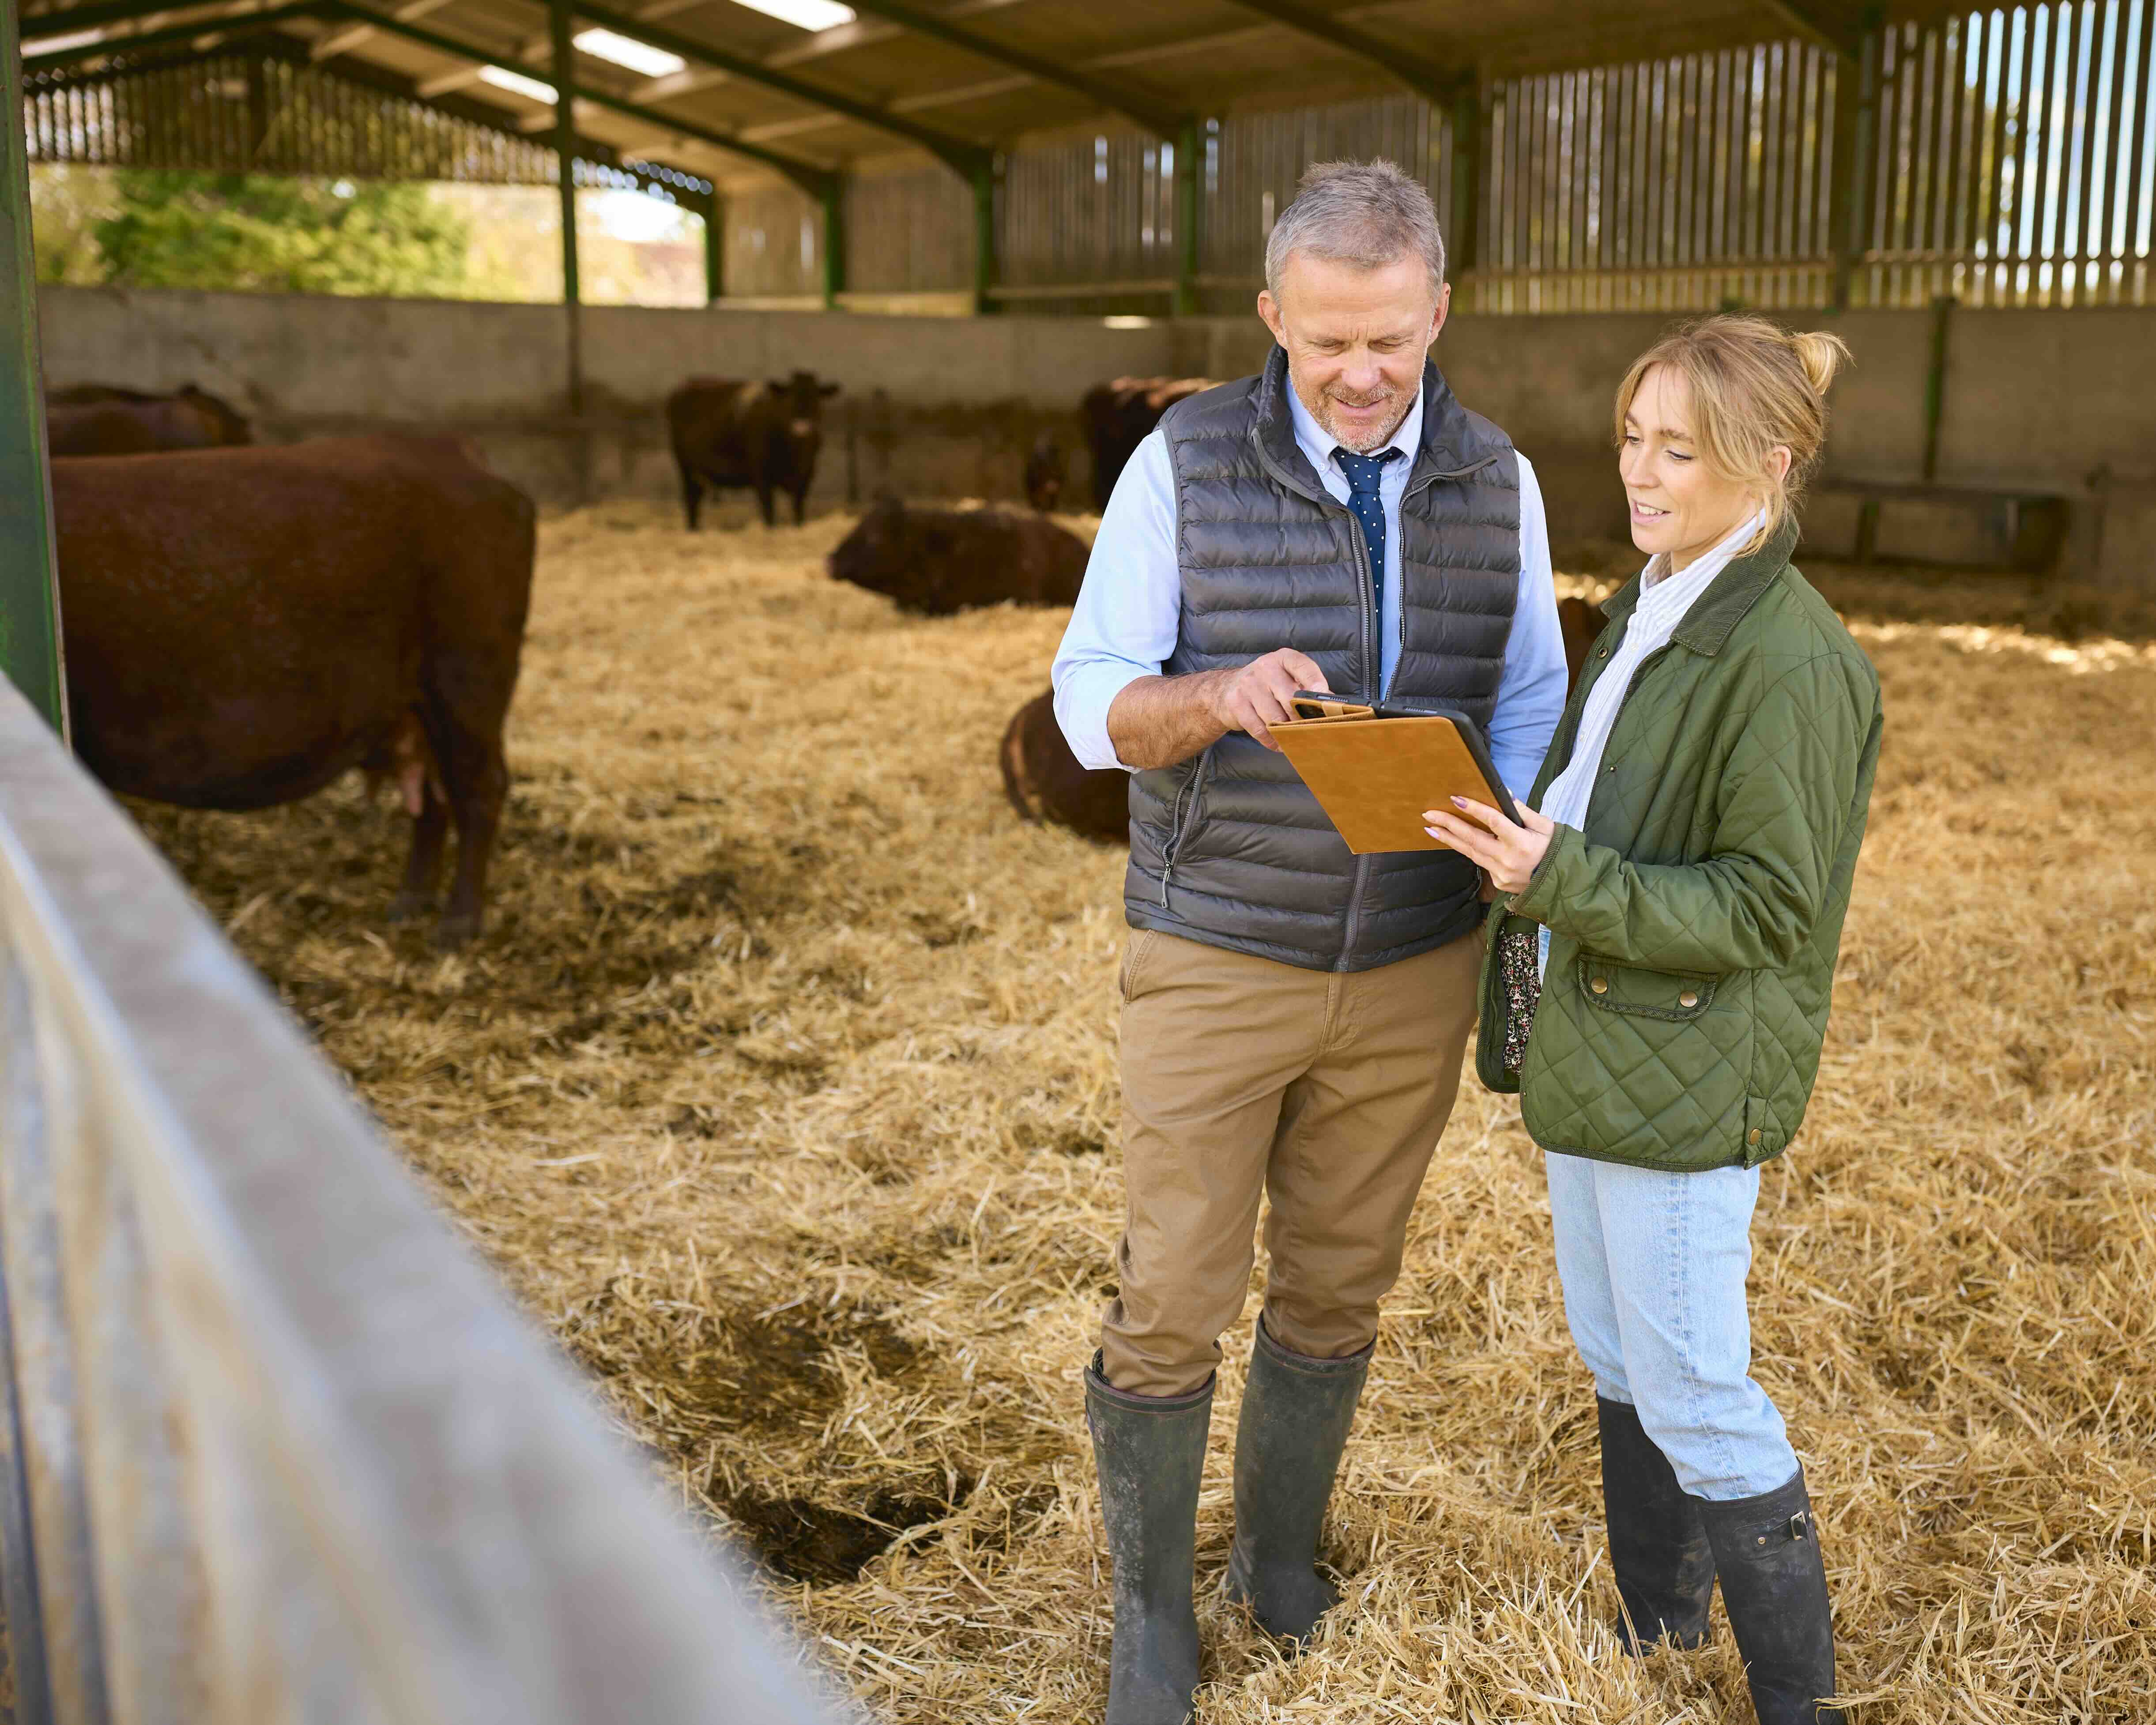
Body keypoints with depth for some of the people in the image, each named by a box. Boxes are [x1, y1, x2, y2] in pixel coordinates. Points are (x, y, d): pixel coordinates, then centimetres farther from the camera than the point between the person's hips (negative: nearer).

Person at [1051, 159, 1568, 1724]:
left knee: (1337, 1287, 16)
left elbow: (1528, 707, 7)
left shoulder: (1495, 483, -1)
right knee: (1173, 1303, 4)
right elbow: (1094, 701, -9)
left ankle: (1283, 1554, 39)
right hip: (1217, 961, -3)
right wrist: (1221, 697, -31)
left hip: (1412, 967, 3)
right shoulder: (1185, 464, -10)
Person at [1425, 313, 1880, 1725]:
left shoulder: (1791, 659, -19)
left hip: (1691, 1077, -9)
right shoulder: (1649, 615, 9)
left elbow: (1765, 907, -20)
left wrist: (1562, 876, -29)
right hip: (1596, 1047, 9)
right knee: (1620, 1363, 20)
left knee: (1693, 1398, 1)